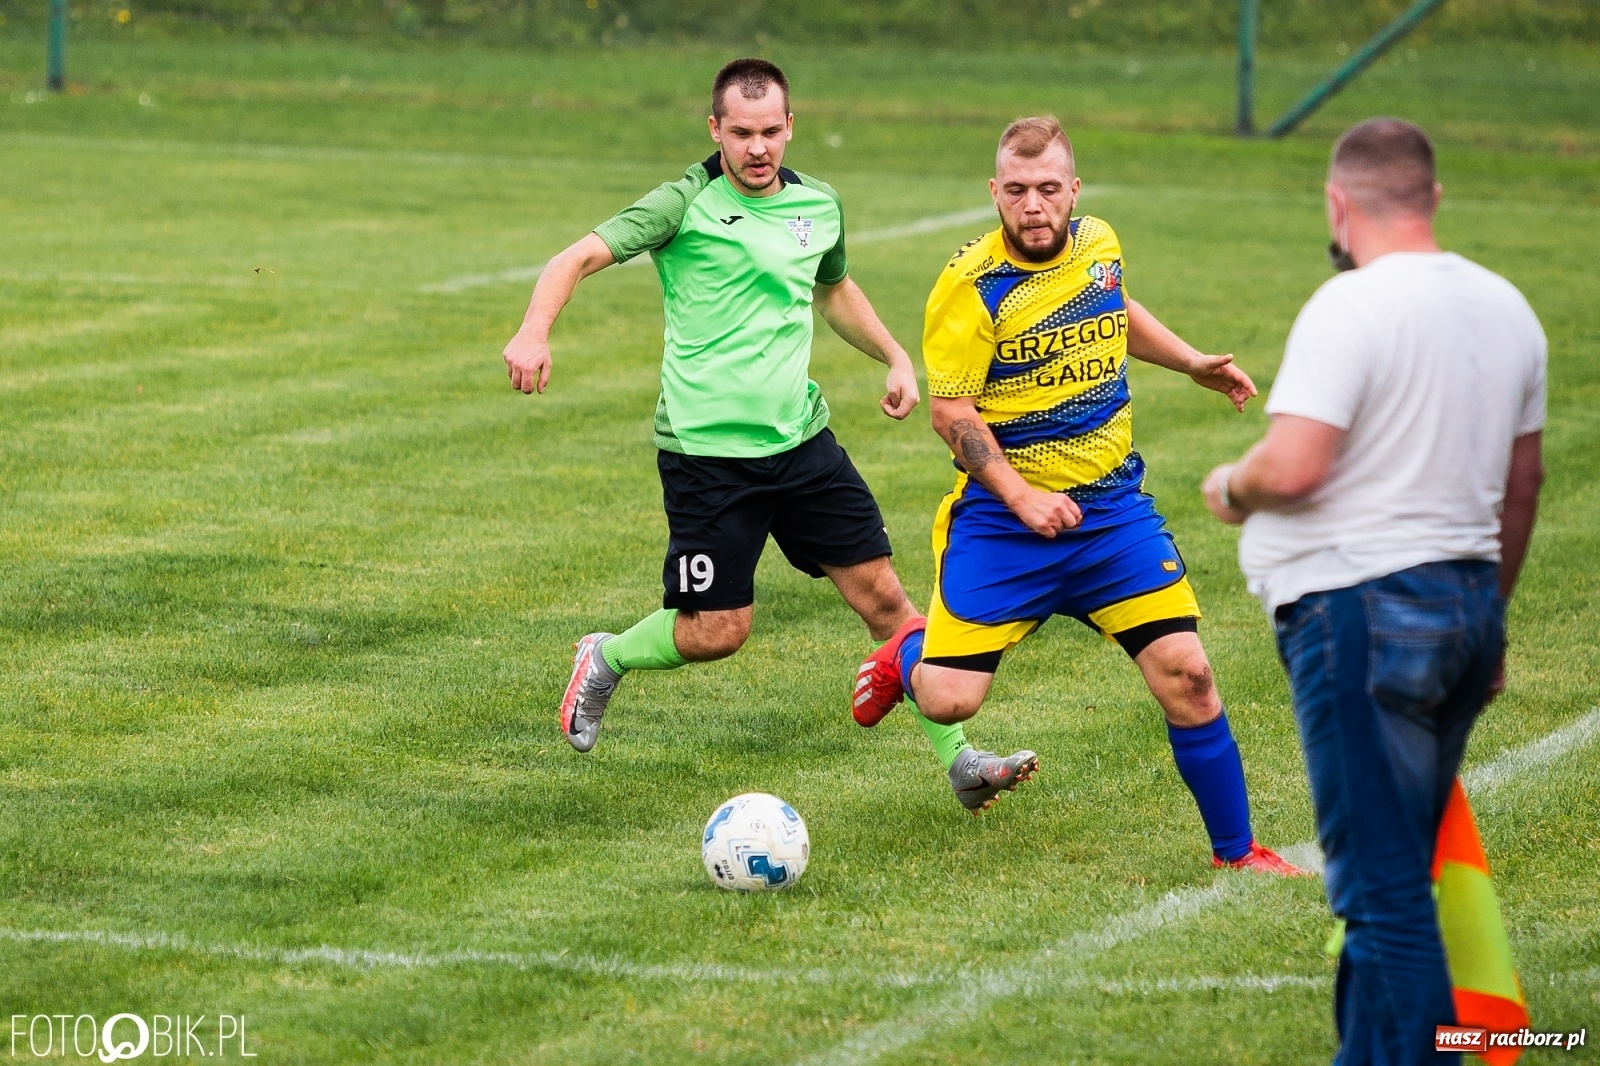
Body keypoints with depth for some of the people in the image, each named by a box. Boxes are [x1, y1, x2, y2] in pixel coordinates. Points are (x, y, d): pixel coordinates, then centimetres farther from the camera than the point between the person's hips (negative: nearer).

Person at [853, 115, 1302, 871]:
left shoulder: (1098, 245, 2)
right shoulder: (971, 285, -16)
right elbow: (952, 412, -15)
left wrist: (1193, 363, 22)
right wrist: (1020, 497, -23)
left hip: (1112, 507, 4)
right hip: (1003, 517, -4)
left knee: (1186, 677, -5)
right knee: (948, 701, -8)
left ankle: (1236, 851, 10)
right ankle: (907, 656, 30)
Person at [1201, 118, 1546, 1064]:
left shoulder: (1352, 306, -15)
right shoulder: (1505, 306, 11)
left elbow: (1293, 466, -23)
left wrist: (1231, 488, -1)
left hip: (1365, 607, -8)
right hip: (1468, 599, 8)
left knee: (1383, 887, -7)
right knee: (1397, 873, 17)